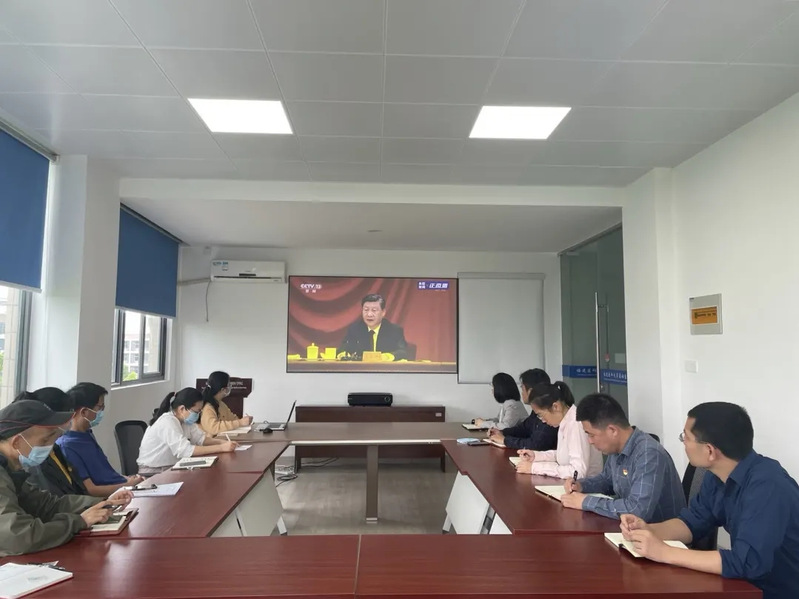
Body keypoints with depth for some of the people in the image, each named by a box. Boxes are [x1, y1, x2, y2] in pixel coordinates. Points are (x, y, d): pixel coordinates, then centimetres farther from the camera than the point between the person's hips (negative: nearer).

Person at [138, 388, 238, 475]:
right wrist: (221, 448, -32)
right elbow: (185, 450, -34)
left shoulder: (185, 419, 2)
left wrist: (221, 442, -17)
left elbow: (200, 439, 2)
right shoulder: (168, 422, -25)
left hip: (172, 467, 8)